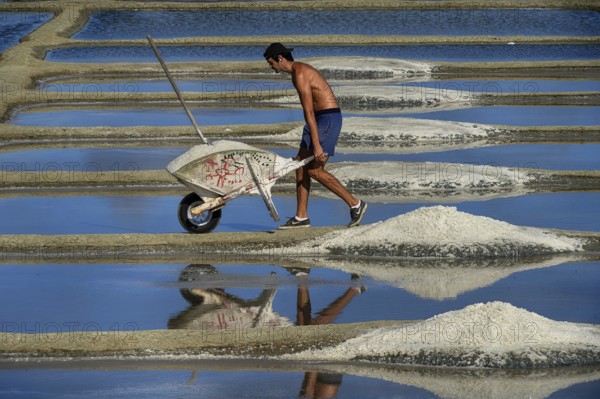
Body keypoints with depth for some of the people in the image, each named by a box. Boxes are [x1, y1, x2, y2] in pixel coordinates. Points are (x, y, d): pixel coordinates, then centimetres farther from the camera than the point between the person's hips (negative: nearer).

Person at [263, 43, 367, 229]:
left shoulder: (300, 75, -18)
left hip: (329, 118, -10)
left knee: (314, 170, -10)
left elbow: (309, 111, -23)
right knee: (301, 164, 6)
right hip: (319, 118, 10)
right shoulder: (297, 71, 15)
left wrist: (316, 144, -26)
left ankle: (355, 204, -2)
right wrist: (311, 136, 23)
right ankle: (301, 217, 9)